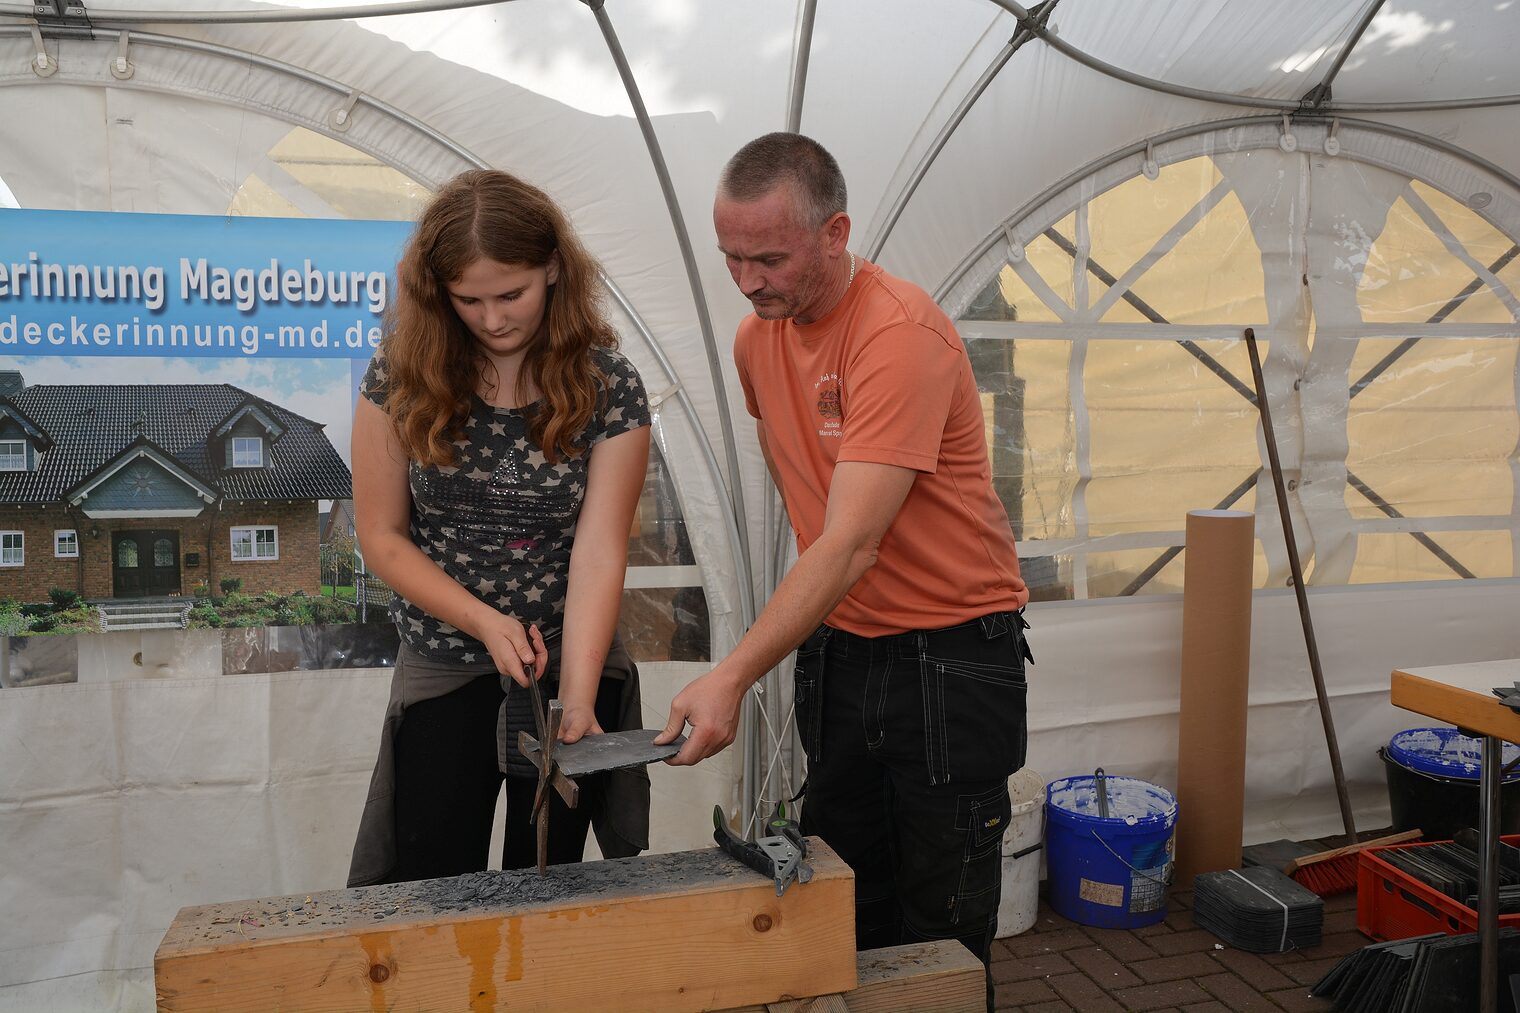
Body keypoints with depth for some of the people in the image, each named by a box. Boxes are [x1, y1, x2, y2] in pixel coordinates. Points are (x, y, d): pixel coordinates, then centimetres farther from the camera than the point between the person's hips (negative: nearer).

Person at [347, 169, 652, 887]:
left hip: (571, 661, 0)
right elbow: (381, 536, -4)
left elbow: (598, 552, -17)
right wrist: (485, 620, -16)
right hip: (443, 671, 1)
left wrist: (577, 698, -26)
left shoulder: (607, 384, -12)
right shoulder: (403, 375, -9)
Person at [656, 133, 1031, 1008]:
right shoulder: (757, 337, 2)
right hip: (836, 641, 7)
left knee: (942, 933, 4)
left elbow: (851, 544, -28)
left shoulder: (901, 333, -22)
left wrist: (732, 679, -33)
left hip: (949, 654, -6)